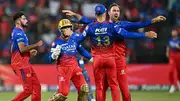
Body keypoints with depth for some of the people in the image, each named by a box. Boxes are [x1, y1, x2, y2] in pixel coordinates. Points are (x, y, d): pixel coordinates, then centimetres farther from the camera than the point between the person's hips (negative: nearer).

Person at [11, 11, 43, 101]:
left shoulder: (16, 32, 17)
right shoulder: (19, 32, -15)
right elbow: (22, 49, -25)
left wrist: (29, 52, 15)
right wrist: (36, 45, -16)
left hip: (24, 64, 10)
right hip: (21, 64, -10)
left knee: (36, 86, 9)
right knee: (28, 89, -9)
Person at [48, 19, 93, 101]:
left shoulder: (75, 38, 3)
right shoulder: (57, 42, -8)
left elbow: (81, 50, 18)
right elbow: (51, 59, -7)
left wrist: (90, 57, 13)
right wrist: (54, 55, -28)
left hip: (74, 67, 4)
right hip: (63, 69, -4)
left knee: (84, 88, -8)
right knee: (63, 93, -10)